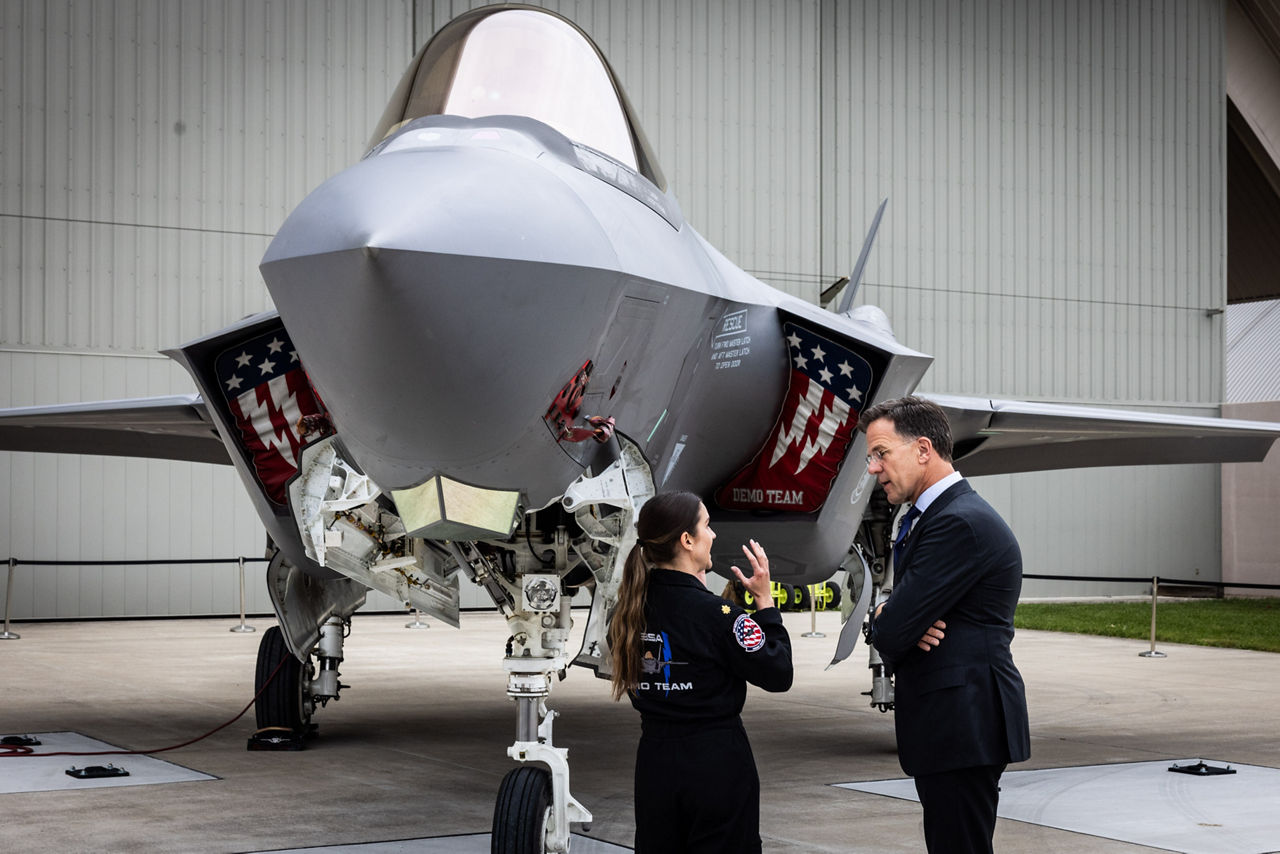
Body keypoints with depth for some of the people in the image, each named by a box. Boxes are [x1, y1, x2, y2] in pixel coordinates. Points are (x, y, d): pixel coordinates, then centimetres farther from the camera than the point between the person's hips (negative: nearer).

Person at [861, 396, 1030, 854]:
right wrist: (898, 624, -8)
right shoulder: (925, 517, 16)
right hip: (950, 726, 10)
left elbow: (892, 630, -21)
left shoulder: (962, 523, -18)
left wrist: (882, 623, 3)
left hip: (964, 725, -10)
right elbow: (890, 631, 16)